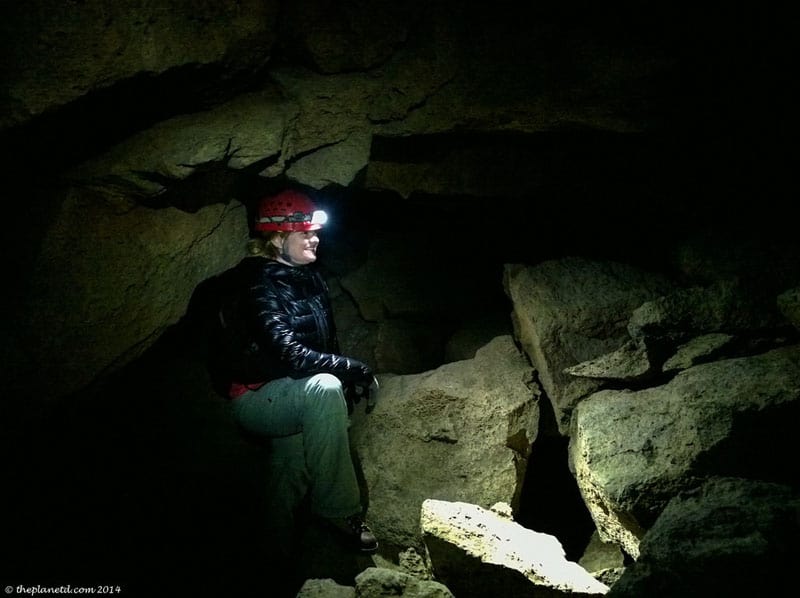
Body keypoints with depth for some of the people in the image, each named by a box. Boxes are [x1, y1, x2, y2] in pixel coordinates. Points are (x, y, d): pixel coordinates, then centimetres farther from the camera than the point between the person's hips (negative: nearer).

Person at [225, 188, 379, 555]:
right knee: (324, 389, -34)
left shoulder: (310, 278, 5)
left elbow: (326, 342, 16)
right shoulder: (258, 284, -20)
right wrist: (354, 370, -25)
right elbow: (288, 355, -31)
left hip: (293, 396, 9)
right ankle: (341, 511, -28)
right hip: (255, 396, -9)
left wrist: (348, 374, -2)